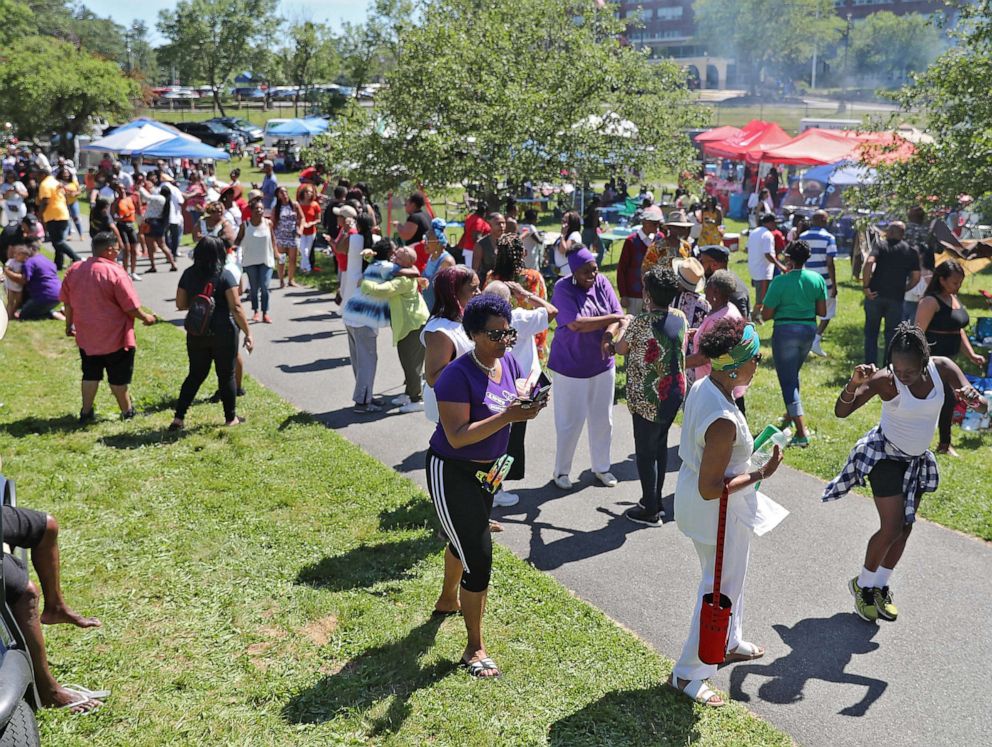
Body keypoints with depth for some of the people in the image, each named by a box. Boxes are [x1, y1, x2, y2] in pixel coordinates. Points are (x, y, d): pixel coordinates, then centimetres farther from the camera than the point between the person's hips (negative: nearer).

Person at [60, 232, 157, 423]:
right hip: (115, 337, -5)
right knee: (119, 377, 8)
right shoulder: (115, 273, -19)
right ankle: (127, 412, 20)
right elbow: (131, 307, -17)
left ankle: (86, 412, 19)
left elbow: (67, 302, 9)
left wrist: (69, 325, 22)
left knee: (91, 374, 17)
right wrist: (146, 317, 1)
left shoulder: (74, 270, 0)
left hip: (86, 336, 5)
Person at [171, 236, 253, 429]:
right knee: (226, 375, 10)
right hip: (223, 333, -4)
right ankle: (231, 418, 20)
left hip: (196, 333, 4)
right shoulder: (225, 275, -12)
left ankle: (179, 418, 12)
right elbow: (236, 308, -15)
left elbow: (180, 304, 5)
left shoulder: (188, 274, 1)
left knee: (195, 374, 15)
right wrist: (248, 333, -11)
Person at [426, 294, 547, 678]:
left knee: (466, 537, 28)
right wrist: (507, 416, -38)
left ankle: (448, 600, 55)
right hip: (452, 473, -8)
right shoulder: (458, 375, -27)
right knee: (479, 558, -8)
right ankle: (475, 649, 7)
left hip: (488, 469, 8)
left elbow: (517, 405, 4)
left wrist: (531, 406, -20)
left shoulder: (508, 362, -4)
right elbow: (457, 436, -32)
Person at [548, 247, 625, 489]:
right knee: (570, 422, 4)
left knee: (603, 419, 14)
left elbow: (619, 315, -6)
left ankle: (601, 467, 32)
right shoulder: (563, 288, -16)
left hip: (602, 364, 5)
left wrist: (608, 335, -28)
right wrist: (611, 319, -19)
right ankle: (561, 471, 22)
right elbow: (575, 324, -27)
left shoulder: (602, 282, -2)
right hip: (570, 366, -5)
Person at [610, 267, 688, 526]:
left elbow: (622, 349, -4)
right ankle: (656, 501, 32)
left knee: (645, 452, 5)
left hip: (647, 398, -7)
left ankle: (650, 511, 13)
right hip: (675, 393, 7)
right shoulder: (681, 318, 0)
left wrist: (612, 345, 20)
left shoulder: (641, 321, -19)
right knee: (660, 446, 20)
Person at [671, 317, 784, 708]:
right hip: (718, 512, -10)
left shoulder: (701, 386, -7)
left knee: (727, 577, 29)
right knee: (720, 588, 9)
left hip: (690, 492, 10)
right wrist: (760, 475, -22)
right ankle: (689, 673, 24)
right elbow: (710, 489, -29)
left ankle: (728, 642, 52)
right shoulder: (724, 421, -35)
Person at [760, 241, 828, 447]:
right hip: (809, 330, 6)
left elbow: (766, 315, -12)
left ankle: (802, 433, -11)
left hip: (785, 331, -6)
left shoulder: (780, 281, -14)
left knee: (788, 381, -2)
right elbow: (822, 311, 3)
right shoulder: (817, 279, -1)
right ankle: (791, 415, 42)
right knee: (793, 374, 27)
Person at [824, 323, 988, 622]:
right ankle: (862, 585, 13)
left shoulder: (942, 368, -16)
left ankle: (880, 587, 29)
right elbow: (841, 411, -33)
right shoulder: (885, 380, -27)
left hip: (918, 459, 6)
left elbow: (983, 406, -15)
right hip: (885, 456, -5)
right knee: (892, 529, -10)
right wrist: (854, 383, -52)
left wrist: (972, 399, -40)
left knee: (905, 529, 12)